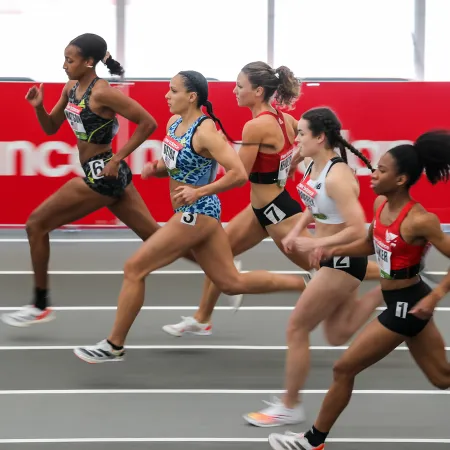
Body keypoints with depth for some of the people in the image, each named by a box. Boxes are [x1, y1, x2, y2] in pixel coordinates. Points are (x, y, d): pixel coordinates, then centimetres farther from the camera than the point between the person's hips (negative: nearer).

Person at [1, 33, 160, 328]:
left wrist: (117, 158, -18)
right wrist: (38, 107, -2)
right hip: (104, 176, 9)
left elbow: (148, 123, -20)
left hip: (101, 176, -9)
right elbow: (51, 128, 18)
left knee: (36, 225, -2)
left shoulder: (102, 93, -17)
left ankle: (41, 306, 7)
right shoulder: (71, 89, 9)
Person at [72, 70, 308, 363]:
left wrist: (198, 192, -26)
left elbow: (239, 174, -24)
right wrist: (156, 168, 0)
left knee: (134, 268, -6)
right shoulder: (174, 122, 6)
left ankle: (114, 346, 4)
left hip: (197, 214, -10)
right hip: (194, 214, 10)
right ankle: (304, 284, 19)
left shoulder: (205, 132, -19)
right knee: (233, 282, 14)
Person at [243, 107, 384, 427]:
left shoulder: (337, 176, -27)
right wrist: (296, 231, 4)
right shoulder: (313, 166, 1)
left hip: (344, 261, -10)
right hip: (333, 259, 10)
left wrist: (314, 244, -26)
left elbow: (357, 230, -31)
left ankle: (290, 407, 13)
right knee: (337, 337, 16)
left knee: (297, 329, -1)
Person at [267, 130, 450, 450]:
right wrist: (334, 250, 1)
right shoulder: (381, 204, -1)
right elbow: (371, 245, 15)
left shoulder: (419, 221, -25)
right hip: (405, 300, 8)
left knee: (343, 369, 2)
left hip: (407, 306, -8)